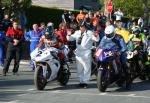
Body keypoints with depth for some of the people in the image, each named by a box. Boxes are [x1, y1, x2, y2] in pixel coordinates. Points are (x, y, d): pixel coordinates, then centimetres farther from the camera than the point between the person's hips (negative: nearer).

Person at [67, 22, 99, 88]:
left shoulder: (89, 33, -2)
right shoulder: (77, 33, 13)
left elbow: (97, 39, -11)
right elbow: (70, 38, 17)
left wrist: (95, 35, -32)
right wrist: (69, 35, -4)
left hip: (86, 52, -5)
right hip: (78, 52, 5)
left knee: (87, 68, -6)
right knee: (79, 69, 10)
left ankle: (85, 82, -2)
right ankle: (81, 81, 19)